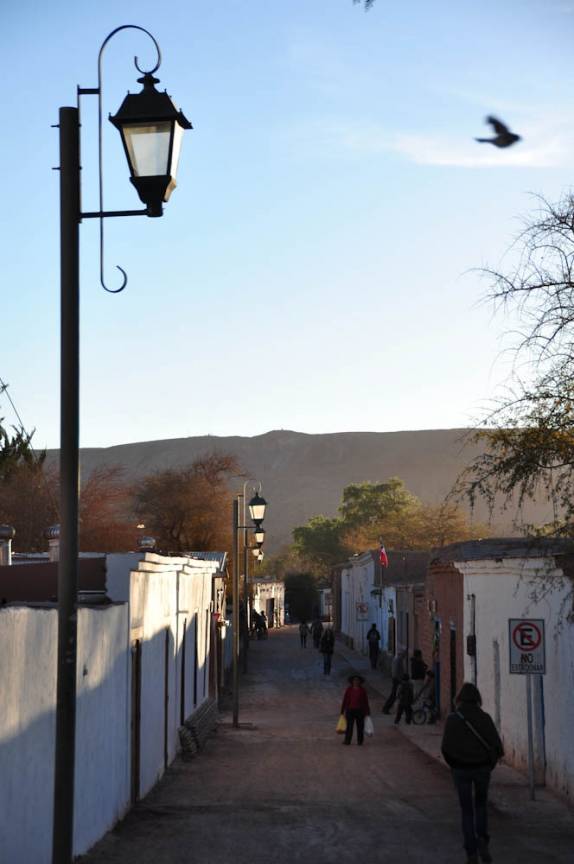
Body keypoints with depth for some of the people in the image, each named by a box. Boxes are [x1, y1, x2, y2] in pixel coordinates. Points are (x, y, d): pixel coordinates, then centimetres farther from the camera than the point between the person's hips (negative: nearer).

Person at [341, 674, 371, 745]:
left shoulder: (362, 690, 1)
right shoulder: (349, 689, 0)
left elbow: (366, 701, 4)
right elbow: (345, 700, 3)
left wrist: (367, 712, 4)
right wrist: (342, 711, 3)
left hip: (360, 710, 1)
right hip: (350, 710, -1)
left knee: (360, 726, 5)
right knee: (349, 726, -2)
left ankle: (360, 741, 15)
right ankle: (347, 740, 2)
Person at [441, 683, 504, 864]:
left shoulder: (452, 719, -8)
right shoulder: (485, 717, -6)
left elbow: (446, 747, -9)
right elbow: (496, 744, -8)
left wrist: (454, 764, 8)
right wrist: (491, 762, 9)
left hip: (461, 769, -1)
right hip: (482, 767, 1)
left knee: (467, 811, 11)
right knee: (481, 805, 22)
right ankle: (482, 839, 0)